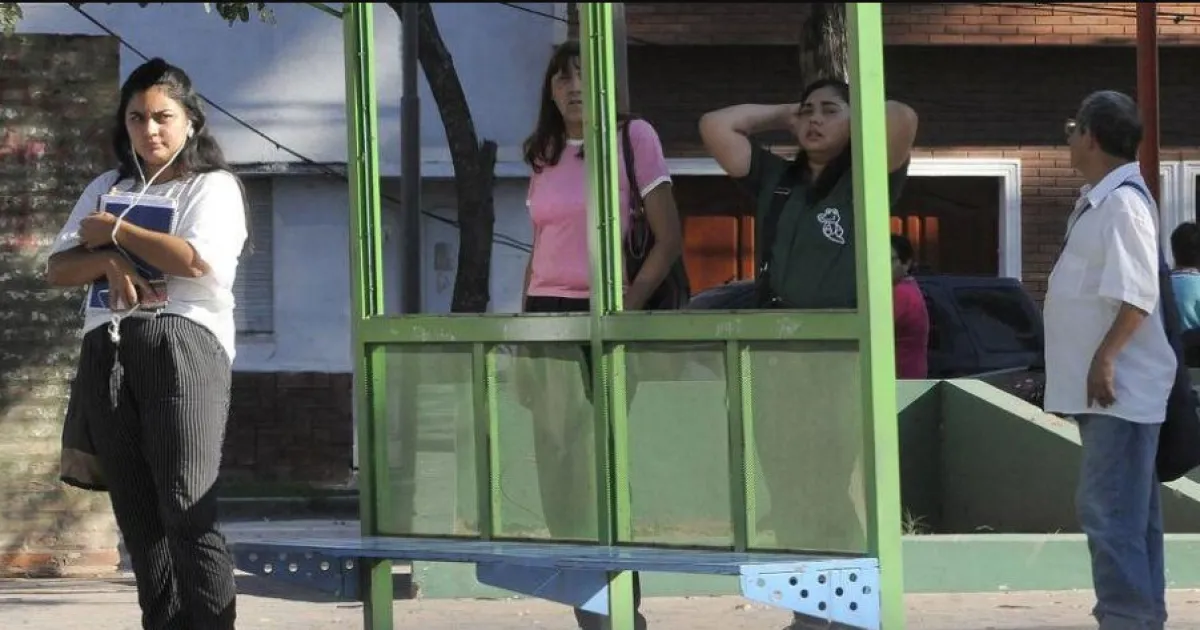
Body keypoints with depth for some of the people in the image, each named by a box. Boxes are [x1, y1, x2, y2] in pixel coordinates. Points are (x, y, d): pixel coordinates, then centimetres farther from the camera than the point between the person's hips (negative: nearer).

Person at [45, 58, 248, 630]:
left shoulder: (213, 186, 6)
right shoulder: (106, 189, 22)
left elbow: (195, 260, -12)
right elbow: (58, 269, 14)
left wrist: (111, 231, -2)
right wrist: (112, 262, -7)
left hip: (182, 344, -5)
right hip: (106, 351, 6)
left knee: (187, 510, -14)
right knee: (136, 514, 1)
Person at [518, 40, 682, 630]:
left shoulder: (633, 138, -4)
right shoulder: (543, 157, 12)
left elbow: (669, 239, -6)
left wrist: (627, 310, -13)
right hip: (548, 319, 5)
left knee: (602, 465, -5)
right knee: (561, 466, 3)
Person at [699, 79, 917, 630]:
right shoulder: (775, 182, 15)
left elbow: (902, 119, -15)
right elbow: (715, 126, 16)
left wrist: (855, 117, 4)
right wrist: (781, 115, 16)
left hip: (840, 360, -6)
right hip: (775, 358, 6)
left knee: (832, 493, -9)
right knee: (789, 496, 7)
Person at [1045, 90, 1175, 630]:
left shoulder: (1123, 203, -16)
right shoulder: (1098, 202, 15)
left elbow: (1137, 295, -24)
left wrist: (1105, 357, -27)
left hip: (1120, 386, -10)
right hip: (1105, 386, 10)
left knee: (1109, 512, -12)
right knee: (1127, 511, 14)